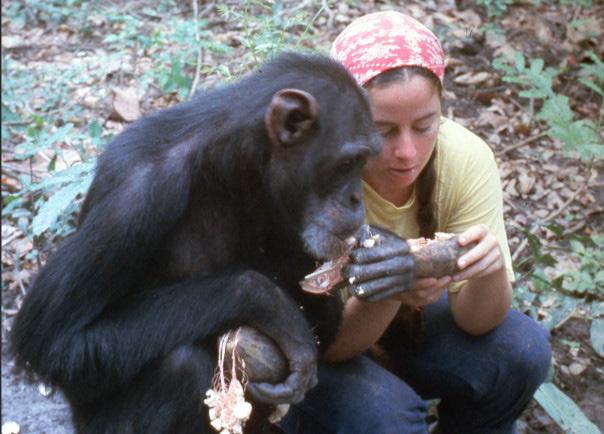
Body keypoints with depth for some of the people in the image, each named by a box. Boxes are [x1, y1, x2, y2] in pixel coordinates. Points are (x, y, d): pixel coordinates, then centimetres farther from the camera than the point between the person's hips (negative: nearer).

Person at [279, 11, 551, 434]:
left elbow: (475, 322, -16)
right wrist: (384, 294, -47)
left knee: (521, 349, -19)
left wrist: (490, 269, -39)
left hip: (403, 319, 4)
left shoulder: (467, 158, -22)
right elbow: (323, 343, -26)